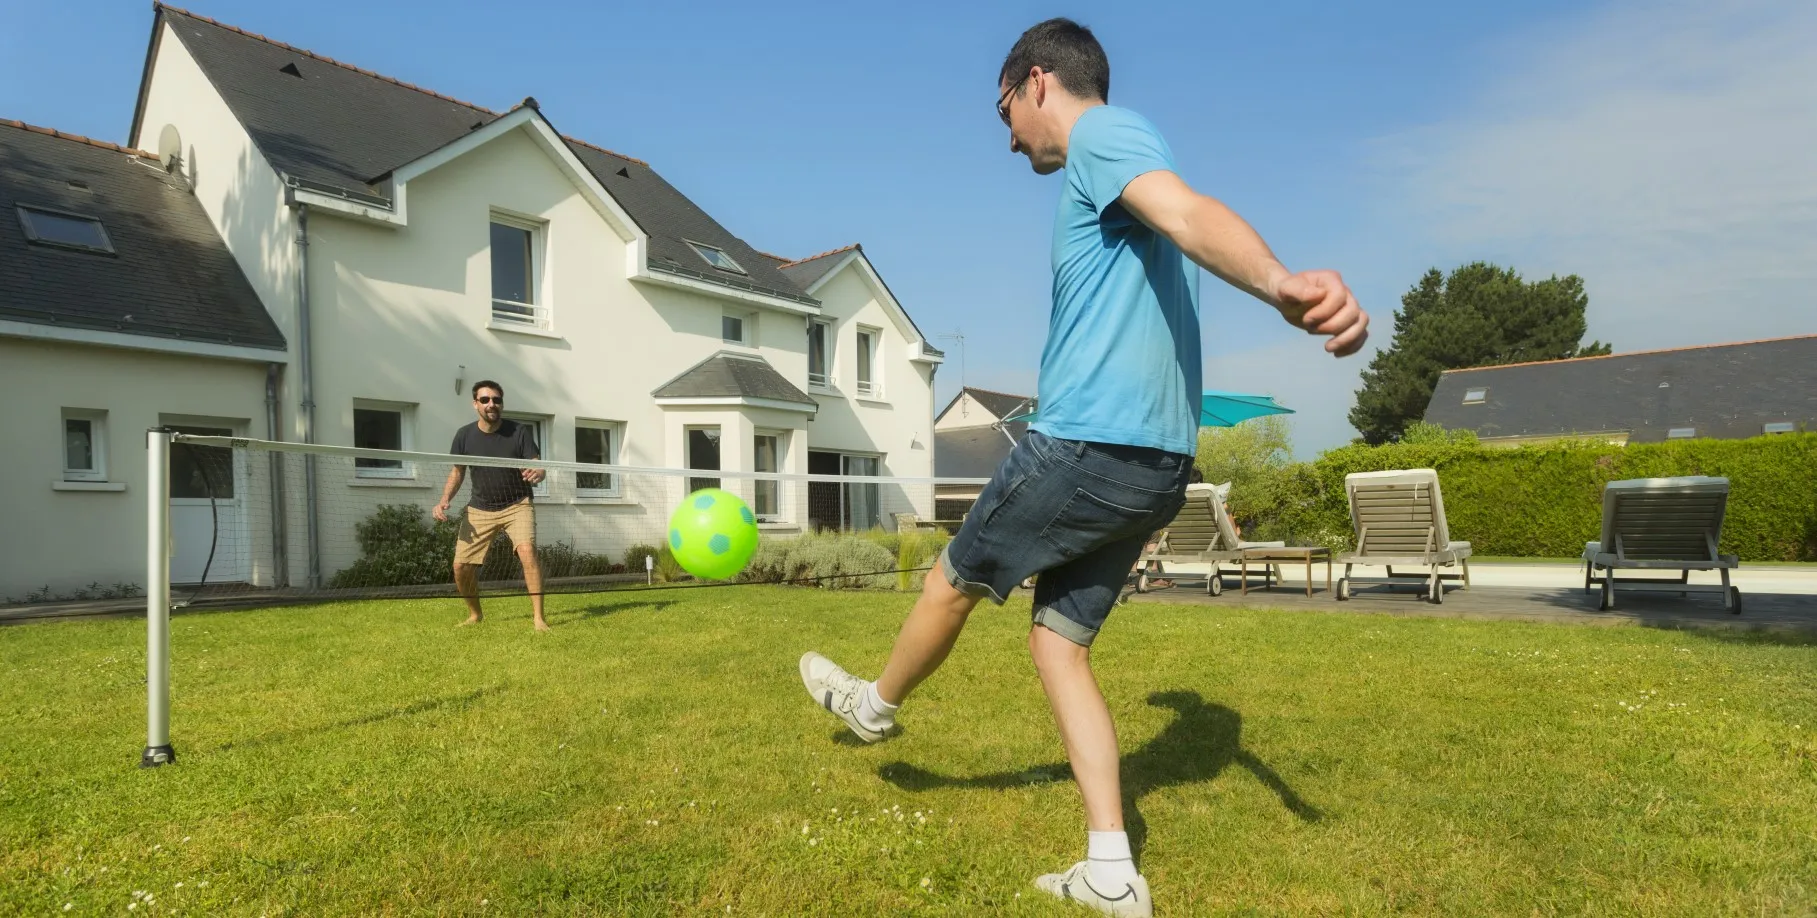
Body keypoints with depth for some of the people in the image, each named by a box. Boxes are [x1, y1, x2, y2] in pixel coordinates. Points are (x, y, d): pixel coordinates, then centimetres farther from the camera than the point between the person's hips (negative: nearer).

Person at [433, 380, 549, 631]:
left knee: (527, 550, -28)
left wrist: (537, 473, -42)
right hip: (479, 509, 3)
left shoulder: (519, 432, -13)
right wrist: (445, 500, -11)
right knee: (461, 566, -1)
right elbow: (457, 472, 6)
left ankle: (538, 617, -20)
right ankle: (474, 614, 27)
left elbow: (539, 467, -17)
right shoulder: (464, 436, -6)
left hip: (517, 504, -3)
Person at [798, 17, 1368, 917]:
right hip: (1155, 467, 9)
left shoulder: (1104, 133, -7)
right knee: (1058, 644, 12)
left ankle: (876, 703, 39)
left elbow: (1190, 214, -27)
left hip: (1085, 446, -9)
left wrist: (1280, 284, -46)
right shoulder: (1119, 161, 24)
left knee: (953, 578, 13)